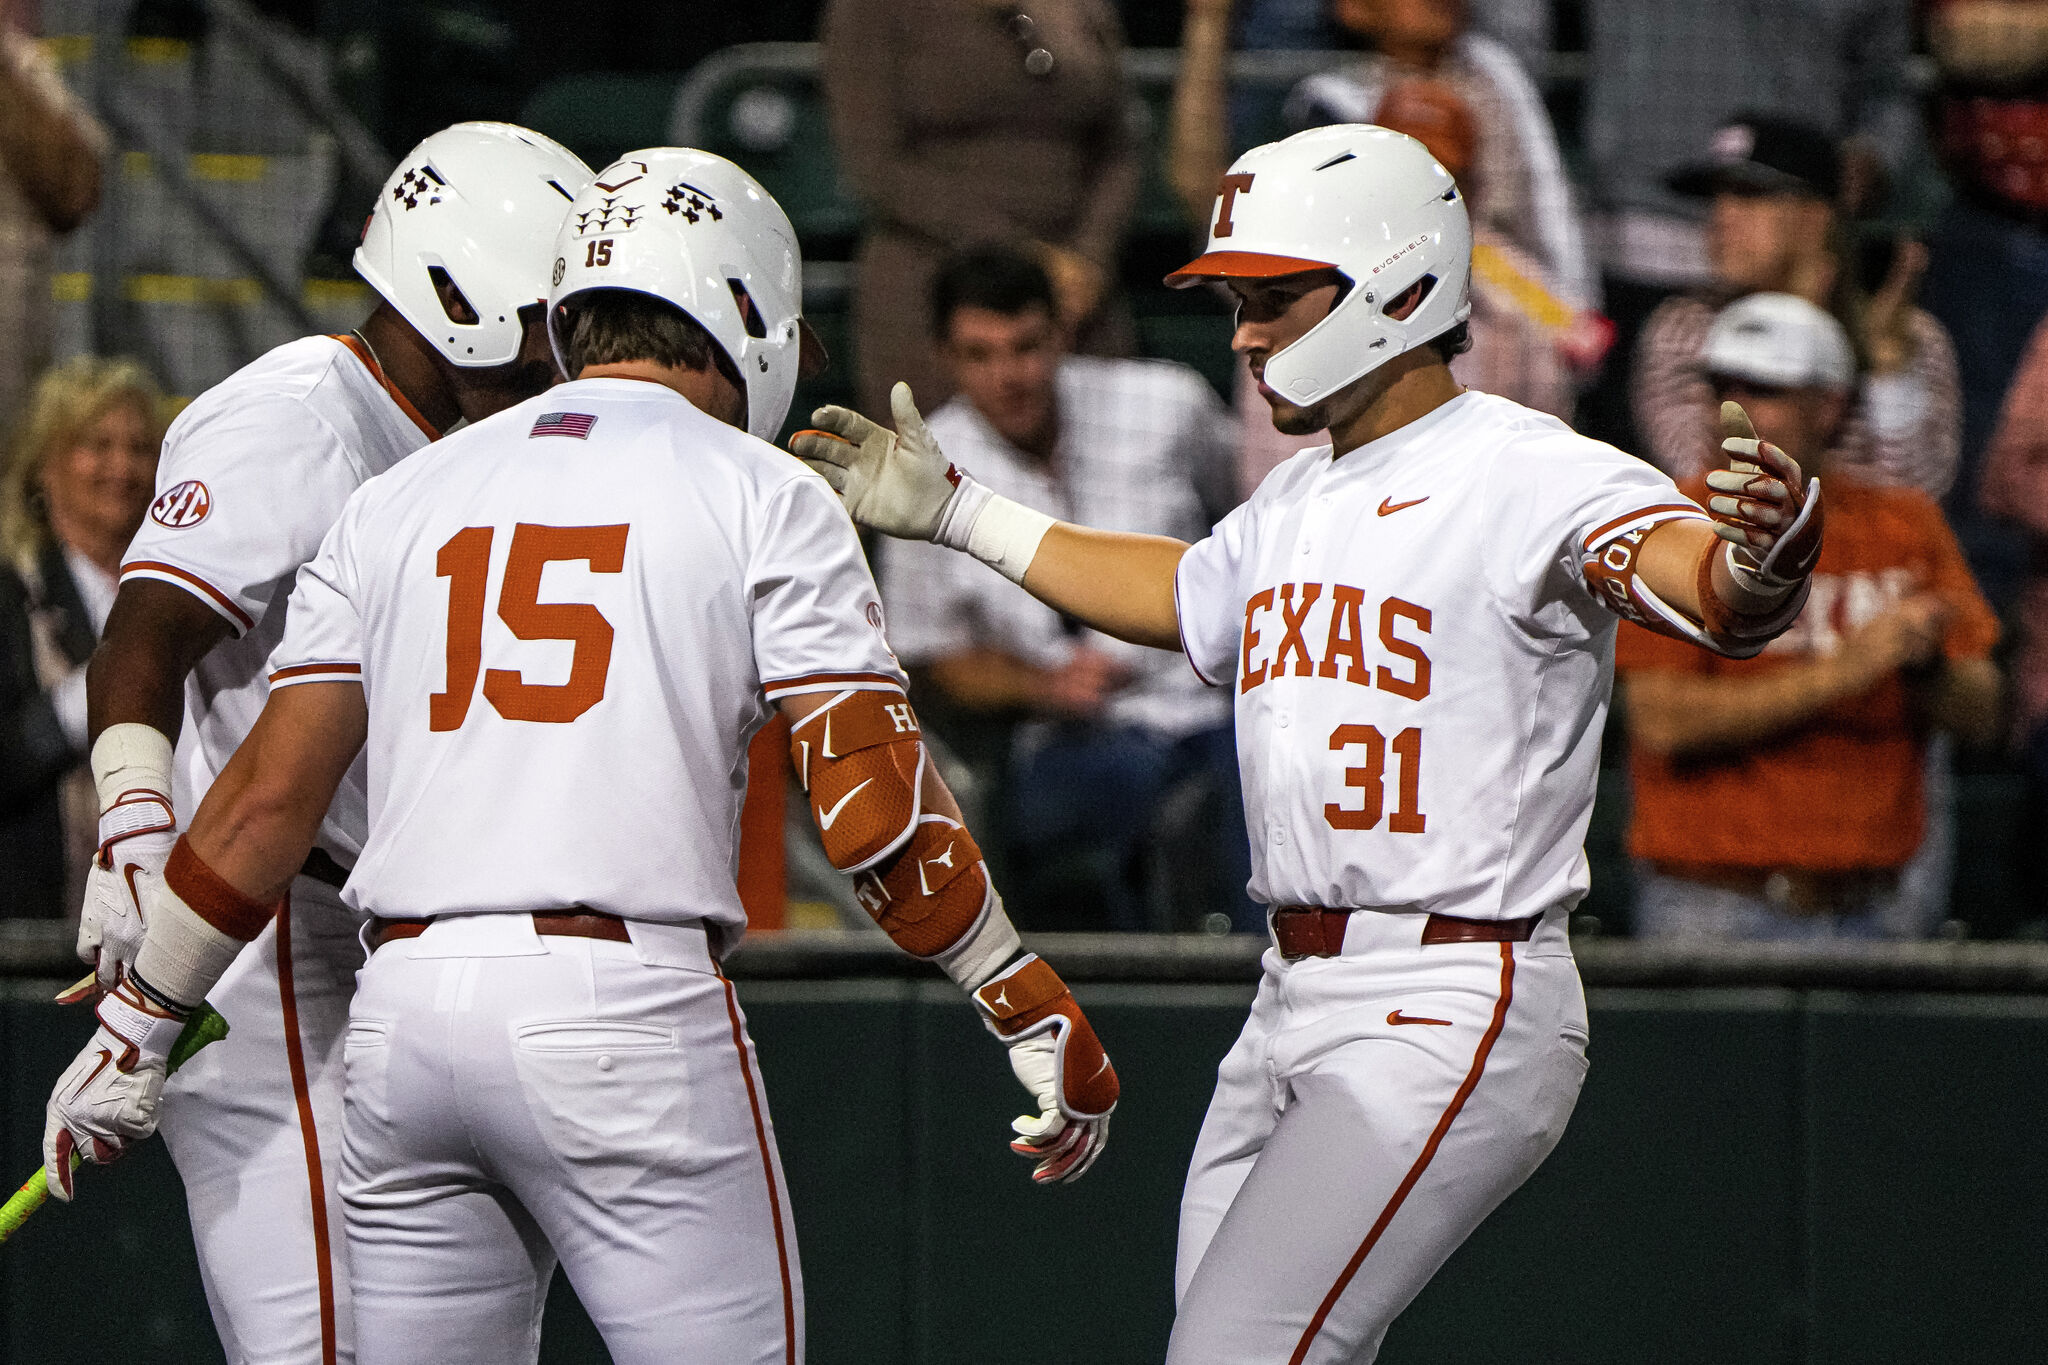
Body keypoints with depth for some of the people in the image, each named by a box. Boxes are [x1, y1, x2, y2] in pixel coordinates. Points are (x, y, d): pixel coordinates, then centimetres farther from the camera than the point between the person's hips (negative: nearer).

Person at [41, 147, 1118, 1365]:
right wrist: (1040, 1020, 5)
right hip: (625, 1001, -5)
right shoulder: (764, 498, 4)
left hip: (405, 1002, 5)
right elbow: (876, 811, -3)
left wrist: (137, 1028, 22)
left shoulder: (402, 501, 16)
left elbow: (270, 799, 13)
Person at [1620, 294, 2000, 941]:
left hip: (1868, 908, 4)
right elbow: (1663, 719, -15)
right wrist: (1845, 669, -17)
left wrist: (1925, 665, -14)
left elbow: (1980, 716, 8)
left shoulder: (1907, 526, 9)